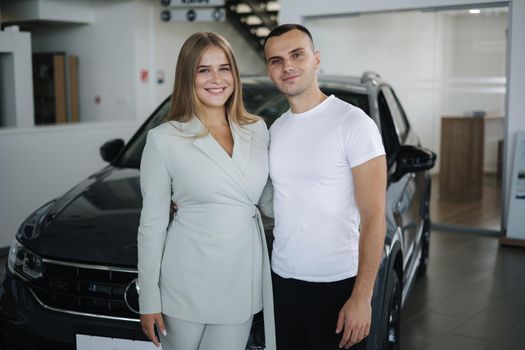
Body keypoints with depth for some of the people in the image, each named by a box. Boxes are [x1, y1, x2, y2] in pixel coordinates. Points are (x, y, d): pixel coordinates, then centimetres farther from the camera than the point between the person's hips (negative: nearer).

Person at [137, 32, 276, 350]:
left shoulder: (257, 130, 4)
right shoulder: (164, 139, -8)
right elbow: (153, 223, -5)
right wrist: (149, 300, -5)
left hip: (243, 279, 3)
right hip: (188, 281, -3)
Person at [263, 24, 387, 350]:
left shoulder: (353, 123, -11)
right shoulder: (275, 130, 9)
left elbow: (374, 219, -14)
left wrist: (362, 297, -18)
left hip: (337, 285, -6)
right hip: (283, 281, 6)